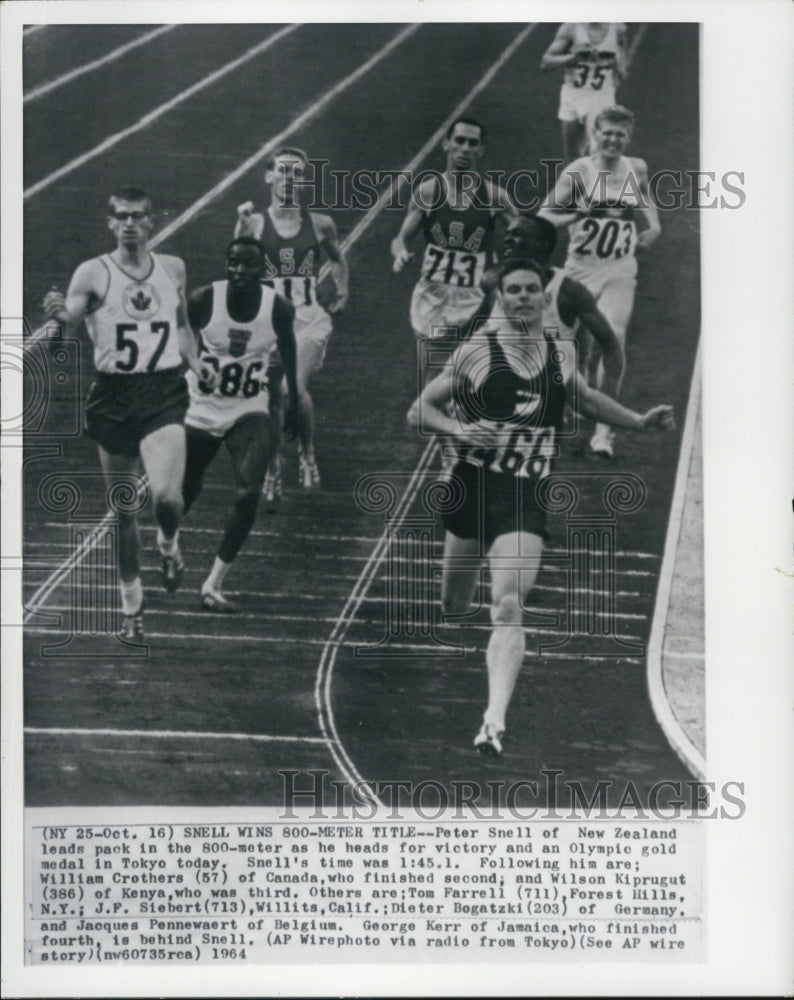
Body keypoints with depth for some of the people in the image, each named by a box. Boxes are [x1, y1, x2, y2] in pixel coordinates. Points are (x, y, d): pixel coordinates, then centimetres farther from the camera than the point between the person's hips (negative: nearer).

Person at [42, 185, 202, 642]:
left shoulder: (173, 268, 7)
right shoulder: (93, 273, -3)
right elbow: (65, 328, -10)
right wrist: (58, 316, -32)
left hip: (164, 393, 1)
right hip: (114, 397, 0)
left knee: (166, 494, -20)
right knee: (123, 509, 8)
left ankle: (169, 544, 16)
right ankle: (132, 603, 26)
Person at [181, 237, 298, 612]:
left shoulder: (279, 309, -13)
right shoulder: (203, 300, -16)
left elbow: (288, 353, 8)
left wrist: (293, 402, 17)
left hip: (250, 412, 0)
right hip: (200, 410, 0)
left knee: (248, 495, -18)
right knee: (185, 493, 11)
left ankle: (213, 585, -5)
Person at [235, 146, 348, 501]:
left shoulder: (320, 224, 5)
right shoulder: (254, 223, 1)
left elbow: (337, 258, 24)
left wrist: (342, 290, 15)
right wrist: (242, 227, -19)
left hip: (309, 319, -1)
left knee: (296, 389, -23)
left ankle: (307, 452, 5)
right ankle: (273, 471, 26)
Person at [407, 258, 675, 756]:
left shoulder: (563, 352, 8)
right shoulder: (477, 350, -3)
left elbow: (582, 396, 30)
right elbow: (419, 411, -1)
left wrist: (639, 421, 27)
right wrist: (460, 429, -18)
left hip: (525, 496, 0)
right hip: (471, 487, 0)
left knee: (508, 607, -17)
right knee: (454, 607, 13)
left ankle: (495, 720, -22)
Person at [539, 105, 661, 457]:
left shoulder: (637, 168, 1)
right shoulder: (579, 170, -9)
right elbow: (544, 213, -8)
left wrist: (653, 224, 6)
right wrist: (574, 217, -26)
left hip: (619, 271, 1)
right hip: (582, 267, -1)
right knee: (584, 345, 8)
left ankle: (604, 428, -10)